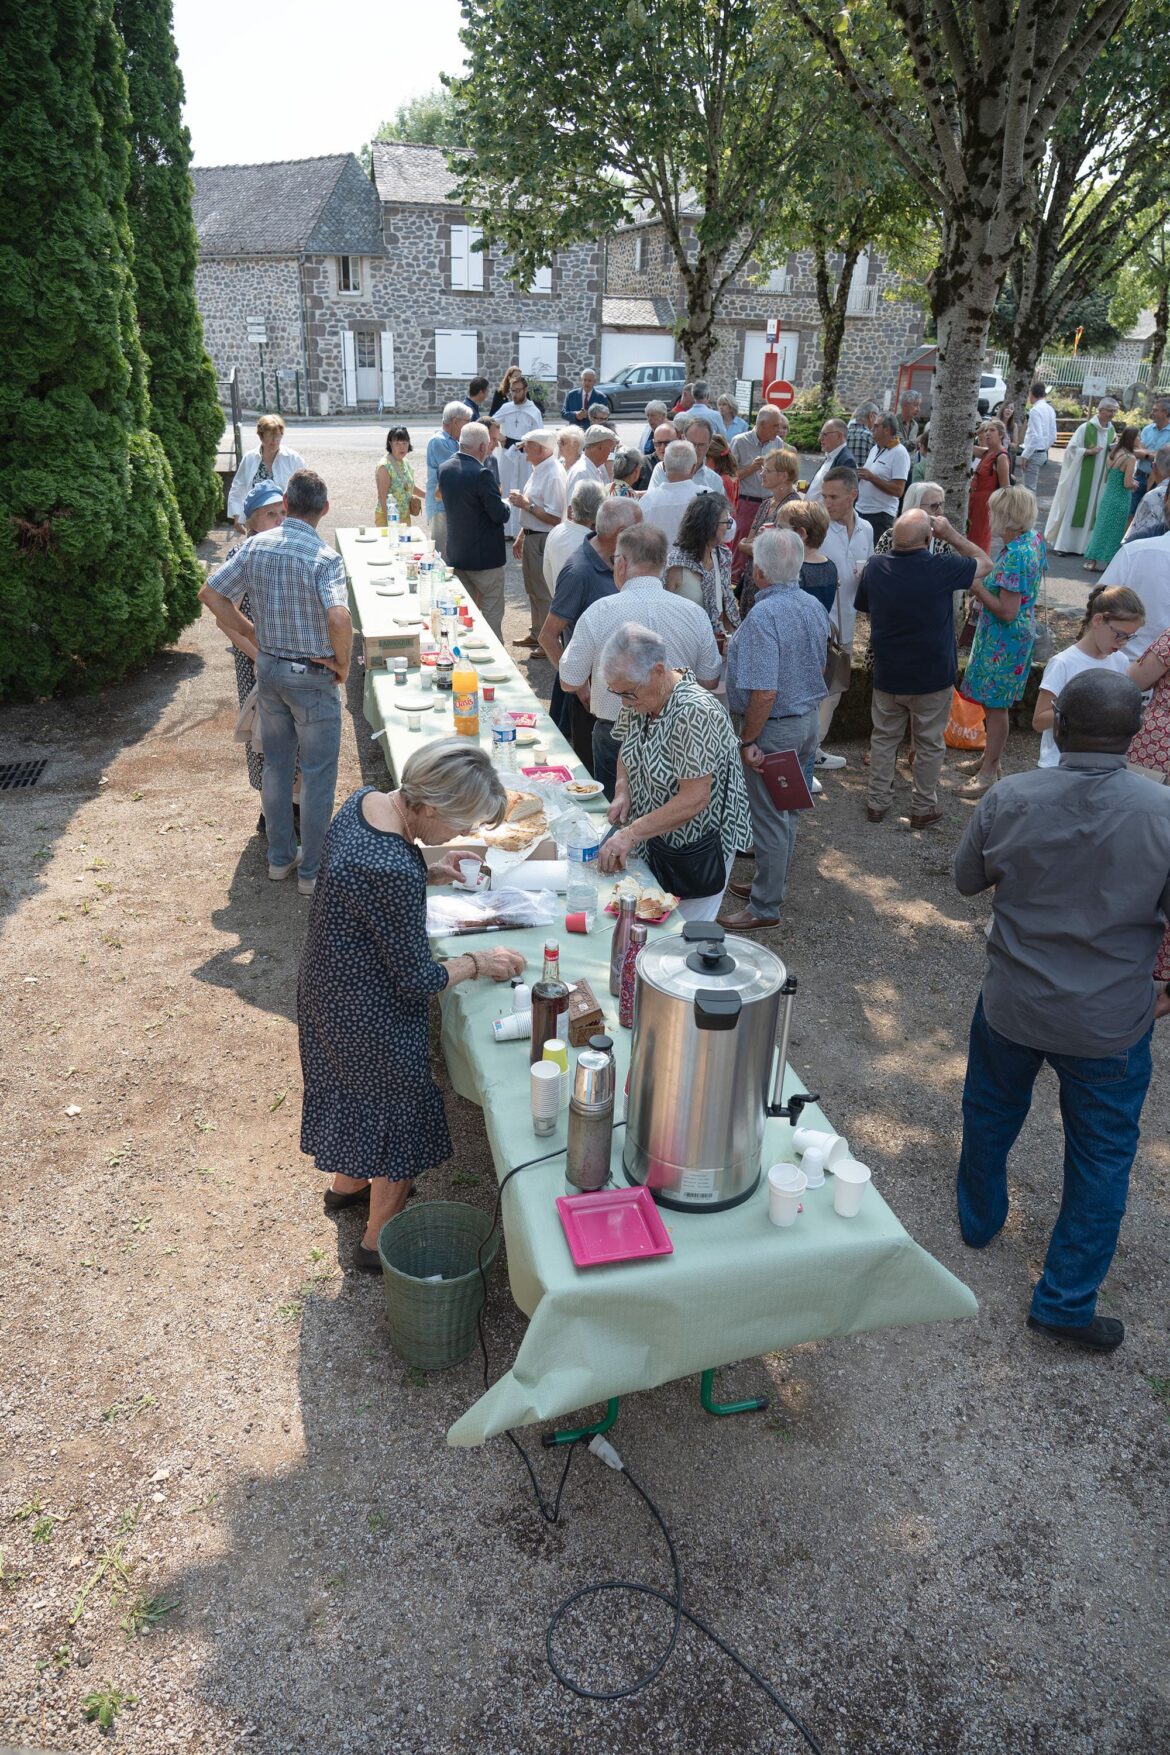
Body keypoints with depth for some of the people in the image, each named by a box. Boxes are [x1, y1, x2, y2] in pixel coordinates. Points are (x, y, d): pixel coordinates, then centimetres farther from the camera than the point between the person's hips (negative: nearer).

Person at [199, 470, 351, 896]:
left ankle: (280, 857, 31)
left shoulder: (255, 546, -2)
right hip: (313, 675, -6)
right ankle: (312, 870, 14)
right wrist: (342, 662, -16)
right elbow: (339, 618, -33)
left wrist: (254, 635, 9)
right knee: (318, 773, 6)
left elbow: (212, 594, 3)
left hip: (268, 669, 6)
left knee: (276, 764, 19)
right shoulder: (325, 559, -19)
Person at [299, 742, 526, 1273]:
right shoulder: (393, 873, -38)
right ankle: (378, 1243, 37)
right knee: (400, 1120, 15)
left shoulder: (365, 800, -11)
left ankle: (345, 1184, 58)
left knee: (357, 1092, 32)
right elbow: (417, 981, -25)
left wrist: (426, 874, 1)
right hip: (372, 1019, -9)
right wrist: (478, 963, -10)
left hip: (329, 988, 9)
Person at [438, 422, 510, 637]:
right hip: (485, 555, -7)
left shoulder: (445, 468, 2)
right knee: (492, 612, 2)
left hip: (455, 553, 8)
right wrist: (506, 506, 4)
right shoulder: (481, 474, -21)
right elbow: (500, 515, -19)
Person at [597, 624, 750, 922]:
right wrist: (622, 791, -3)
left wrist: (632, 833, -29)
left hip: (696, 850, -8)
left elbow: (694, 799, -30)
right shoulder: (641, 697, -2)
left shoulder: (694, 713, -29)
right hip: (656, 839, 8)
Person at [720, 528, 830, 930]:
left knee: (769, 817, 2)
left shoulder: (762, 616, -24)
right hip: (808, 721, 9)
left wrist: (748, 741, -19)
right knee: (787, 811, 20)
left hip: (774, 728, -9)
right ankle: (772, 884, 36)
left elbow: (764, 692, -28)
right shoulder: (815, 607, 3)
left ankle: (766, 907, 14)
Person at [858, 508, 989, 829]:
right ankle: (923, 808, 23)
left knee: (883, 737, 19)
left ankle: (877, 802, 26)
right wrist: (949, 533, -2)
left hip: (887, 675, 3)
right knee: (929, 744, 13)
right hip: (932, 678, -3)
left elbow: (863, 604, 9)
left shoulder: (875, 567, -9)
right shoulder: (942, 569, -21)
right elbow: (985, 563, -3)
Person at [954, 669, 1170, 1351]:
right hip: (1110, 1026, -2)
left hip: (1010, 1006, 2)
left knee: (990, 1115, 27)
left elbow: (968, 880, 1)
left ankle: (980, 1218, 51)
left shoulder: (1008, 799, -15)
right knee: (1102, 1157, 16)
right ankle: (1066, 1302, 26)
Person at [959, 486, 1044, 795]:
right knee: (994, 703, 22)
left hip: (1004, 640, -9)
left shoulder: (1015, 555, -28)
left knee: (995, 706, 3)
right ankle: (991, 757, 36)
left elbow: (1007, 611, -27)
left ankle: (988, 772, 15)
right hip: (1020, 633, 9)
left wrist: (979, 588, -17)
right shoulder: (1033, 539, 0)